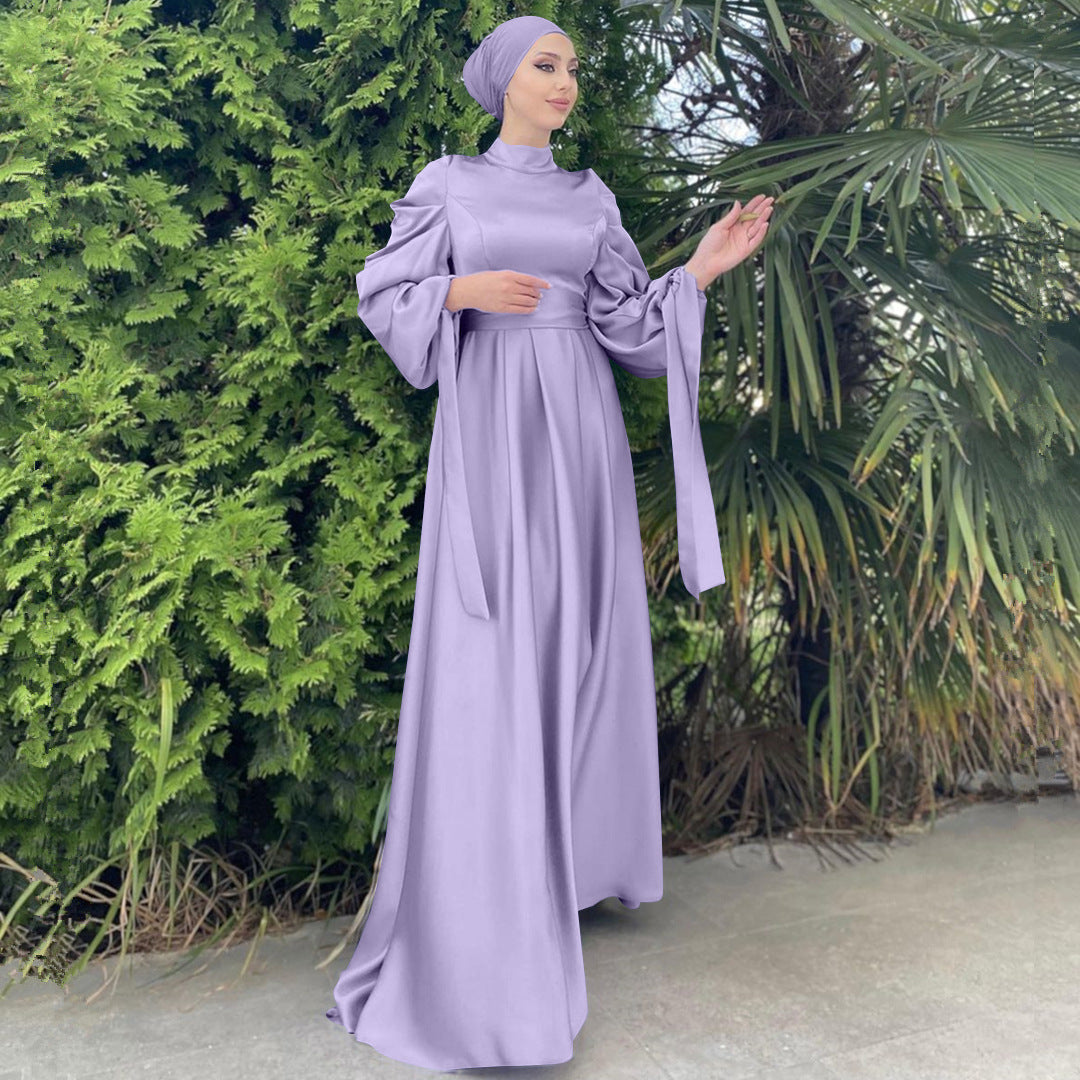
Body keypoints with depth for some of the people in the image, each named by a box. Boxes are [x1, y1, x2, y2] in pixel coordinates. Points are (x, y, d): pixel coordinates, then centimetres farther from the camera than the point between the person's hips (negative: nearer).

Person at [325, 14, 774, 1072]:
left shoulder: (588, 194, 16)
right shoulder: (447, 182, 7)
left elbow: (626, 320, 10)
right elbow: (382, 294, 4)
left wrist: (703, 266, -2)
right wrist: (467, 290, -13)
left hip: (579, 427, 4)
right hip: (489, 427, -4)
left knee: (577, 634, 6)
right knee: (491, 643, -10)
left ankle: (569, 843, 23)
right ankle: (484, 885, -1)